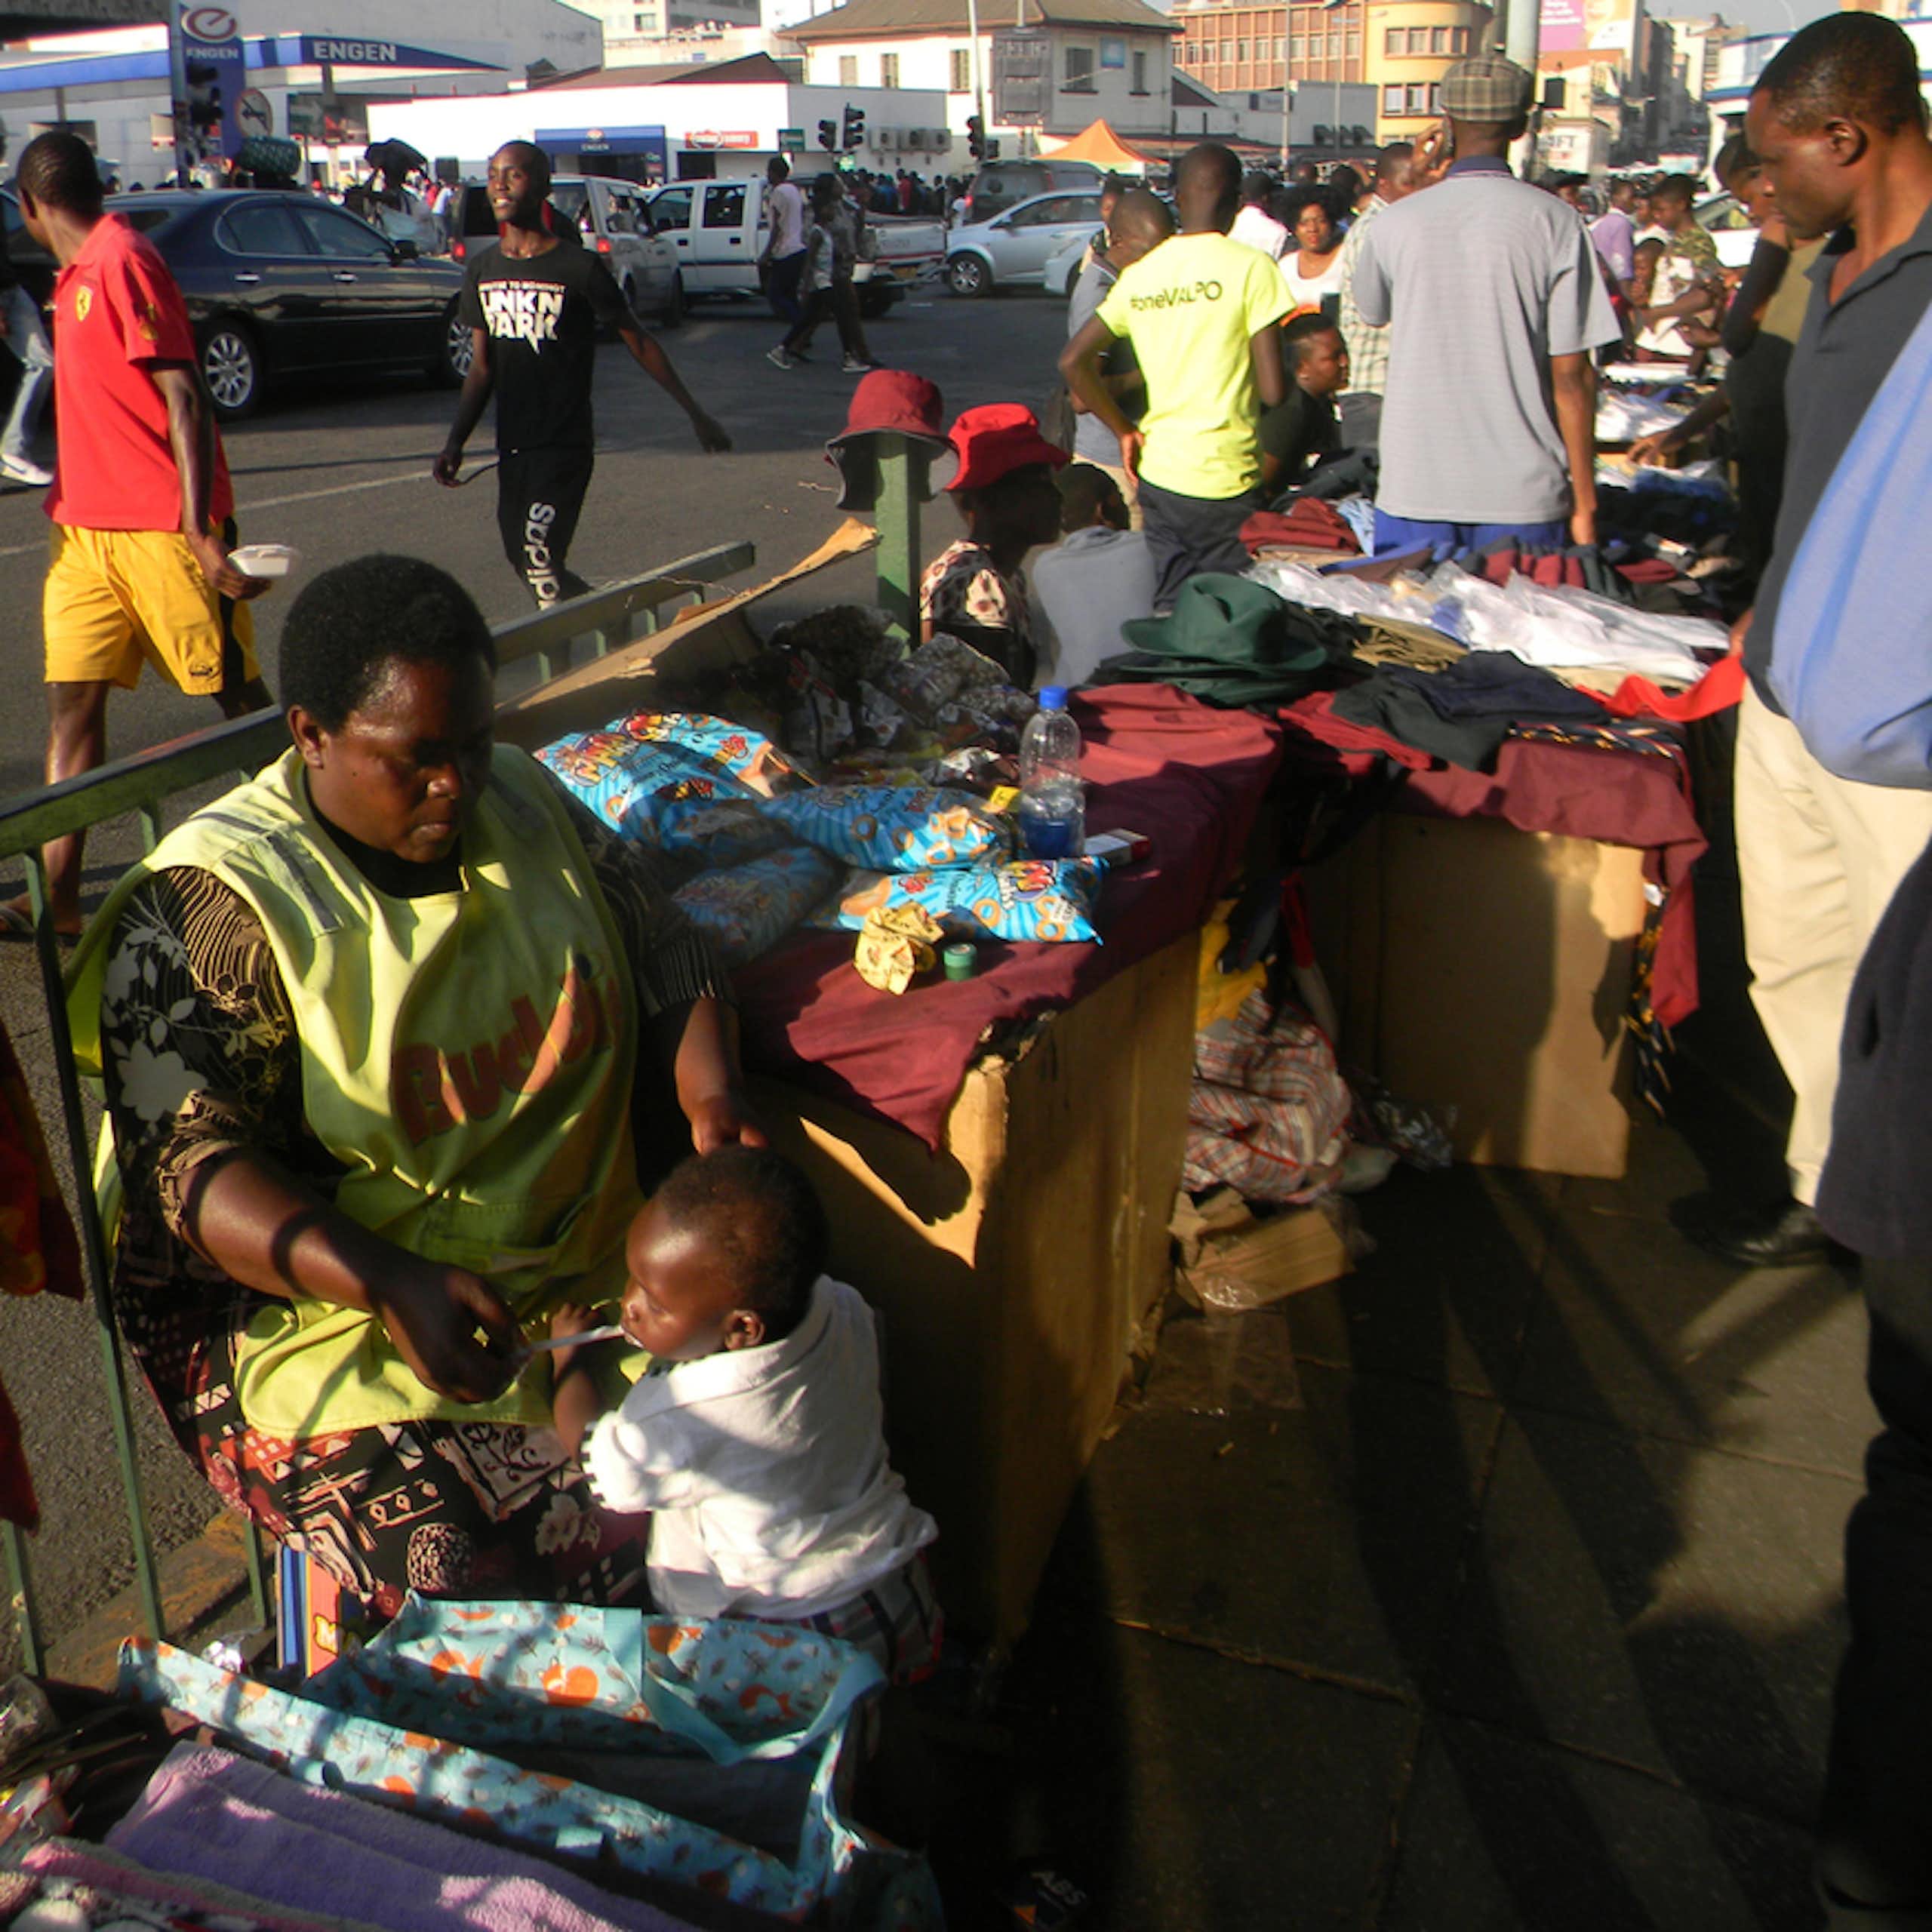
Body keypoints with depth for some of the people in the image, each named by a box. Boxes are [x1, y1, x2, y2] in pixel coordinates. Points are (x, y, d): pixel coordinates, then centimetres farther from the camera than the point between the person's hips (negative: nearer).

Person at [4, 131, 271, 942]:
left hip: (162, 526, -9)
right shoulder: (76, 276, 16)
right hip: (86, 528, 9)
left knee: (239, 696, 2)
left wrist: (200, 531, -26)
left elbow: (184, 397, -20)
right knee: (72, 705, 3)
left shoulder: (121, 263, -12)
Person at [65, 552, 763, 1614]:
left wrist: (709, 1090, -6)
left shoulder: (523, 799, 7)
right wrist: (392, 1285, -31)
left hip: (593, 1261, 6)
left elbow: (663, 947, 15)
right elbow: (185, 1166, -16)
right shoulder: (212, 903, -11)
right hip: (325, 1306, -5)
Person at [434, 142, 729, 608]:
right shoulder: (482, 269, 8)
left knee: (540, 561, -16)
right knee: (520, 559, 13)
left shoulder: (579, 268, -9)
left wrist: (695, 414, -1)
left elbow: (638, 344, -2)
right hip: (511, 446, 6)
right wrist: (455, 442, 5)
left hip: (565, 447, -6)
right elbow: (482, 369, 12)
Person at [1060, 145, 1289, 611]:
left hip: (1157, 476, 5)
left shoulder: (1139, 275, 6)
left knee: (1169, 612, 12)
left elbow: (1073, 361, 4)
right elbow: (1272, 392, -12)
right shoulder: (1250, 266, -8)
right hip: (1225, 484, -5)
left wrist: (1125, 429, 9)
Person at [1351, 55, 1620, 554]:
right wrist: (1584, 501, 1)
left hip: (1413, 490, 1)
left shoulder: (1395, 221, -1)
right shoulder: (1553, 222, -5)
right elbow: (1572, 376, -6)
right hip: (1523, 495, -1)